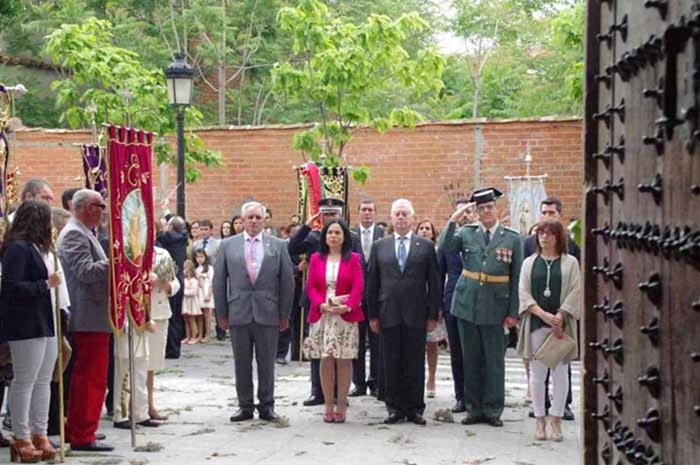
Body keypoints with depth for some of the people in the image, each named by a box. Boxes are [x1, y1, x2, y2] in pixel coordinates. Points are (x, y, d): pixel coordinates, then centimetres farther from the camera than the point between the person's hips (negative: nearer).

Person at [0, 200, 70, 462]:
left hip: (46, 322, 10)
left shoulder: (39, 248, 18)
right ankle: (21, 438, 3)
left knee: (43, 381, 11)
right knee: (24, 381, -4)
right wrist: (46, 284, -16)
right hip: (26, 325, -10)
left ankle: (40, 434, 16)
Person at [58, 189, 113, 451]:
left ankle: (75, 430, 23)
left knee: (84, 377, 16)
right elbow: (85, 271, -24)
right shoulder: (74, 235, -14)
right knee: (92, 378, -8)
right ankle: (83, 436, -5)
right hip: (91, 318, -11)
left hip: (91, 318, 11)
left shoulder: (82, 233, 19)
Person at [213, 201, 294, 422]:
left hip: (268, 313, 0)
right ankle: (245, 406, 15)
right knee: (242, 363, 6)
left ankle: (266, 406, 14)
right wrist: (221, 313, 3)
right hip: (238, 312, 1)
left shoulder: (278, 246, 5)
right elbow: (219, 281, 6)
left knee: (267, 363, 4)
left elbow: (287, 281, 5)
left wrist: (285, 314, 2)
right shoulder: (228, 245, 6)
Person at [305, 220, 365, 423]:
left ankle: (341, 406, 4)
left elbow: (358, 287, -4)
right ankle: (328, 407, 5)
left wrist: (347, 306, -19)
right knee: (326, 359, 1)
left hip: (346, 317, -1)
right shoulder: (316, 258, 10)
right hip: (322, 316, 2)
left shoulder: (353, 259, 4)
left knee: (344, 360, -1)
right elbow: (310, 286, 4)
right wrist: (321, 304, -13)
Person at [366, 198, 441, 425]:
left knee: (415, 363, 3)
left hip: (416, 314, -1)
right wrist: (373, 315, 3)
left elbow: (434, 283, 4)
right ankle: (395, 407, 11)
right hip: (389, 314, 1)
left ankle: (415, 408, 10)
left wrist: (433, 315, -2)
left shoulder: (426, 246, 5)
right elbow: (372, 283, 8)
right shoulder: (379, 246, 9)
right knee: (392, 363, 4)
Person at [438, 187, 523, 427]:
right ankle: (474, 408, 17)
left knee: (494, 360, 4)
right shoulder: (467, 233, 5)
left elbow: (516, 278, 0)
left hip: (495, 307, -2)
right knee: (471, 359, 8)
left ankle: (493, 410, 12)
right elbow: (444, 247, -12)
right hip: (467, 304, 2)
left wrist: (513, 312, -3)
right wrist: (453, 220, -18)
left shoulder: (512, 238, 0)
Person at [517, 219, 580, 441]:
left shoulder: (570, 262, 6)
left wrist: (559, 317, -14)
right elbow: (524, 292, 2)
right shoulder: (530, 262, 11)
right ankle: (539, 420, 8)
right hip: (535, 323, 1)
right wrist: (543, 314, -12)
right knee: (537, 372, 2)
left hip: (562, 325, -1)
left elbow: (575, 292, -2)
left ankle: (556, 420, 8)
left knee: (560, 372, 0)